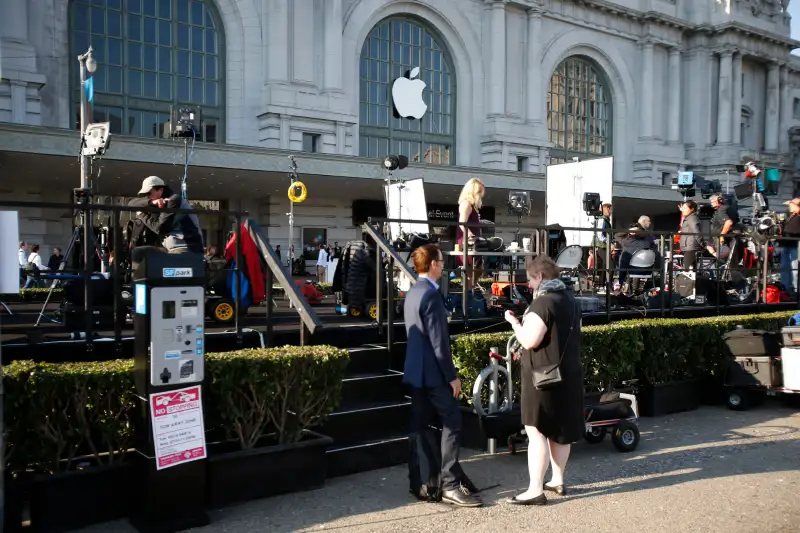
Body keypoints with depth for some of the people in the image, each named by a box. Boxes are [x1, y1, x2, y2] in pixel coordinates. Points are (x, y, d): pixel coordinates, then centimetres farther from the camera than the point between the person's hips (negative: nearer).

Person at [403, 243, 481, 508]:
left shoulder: (413, 292, 13)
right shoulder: (431, 294, -17)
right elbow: (438, 341, -20)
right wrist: (452, 375, -15)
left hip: (416, 370, 10)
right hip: (433, 372, -10)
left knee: (419, 426, 12)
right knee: (452, 423, -5)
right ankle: (451, 485, -4)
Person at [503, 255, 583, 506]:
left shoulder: (542, 302, -19)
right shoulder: (570, 299, 10)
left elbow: (529, 341, -23)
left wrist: (514, 321, -8)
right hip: (568, 373, 9)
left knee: (536, 431, -6)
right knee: (560, 429, 16)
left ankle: (536, 490, -5)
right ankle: (558, 481, 27)